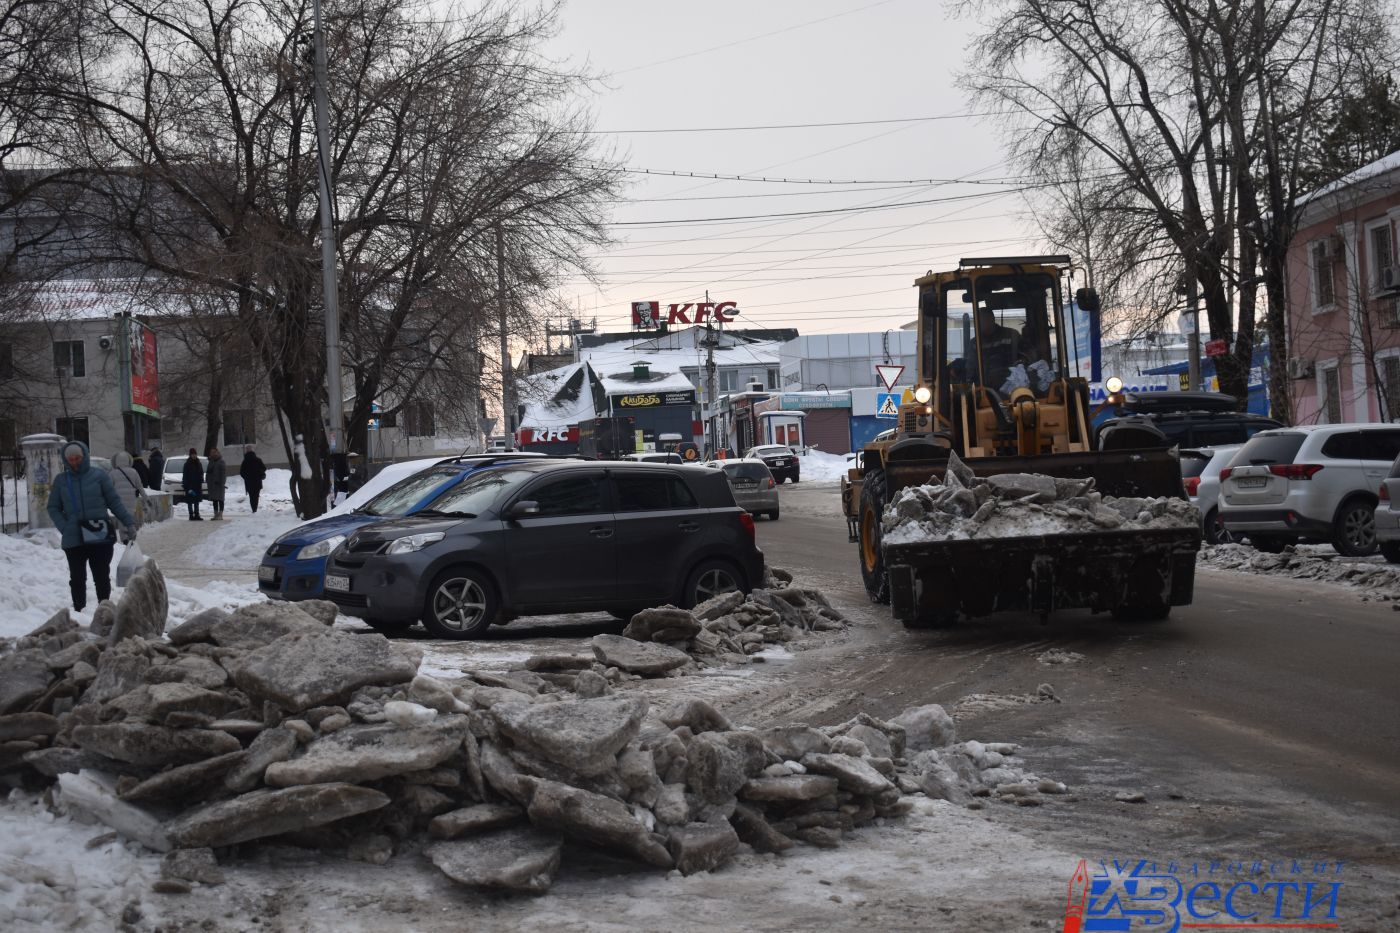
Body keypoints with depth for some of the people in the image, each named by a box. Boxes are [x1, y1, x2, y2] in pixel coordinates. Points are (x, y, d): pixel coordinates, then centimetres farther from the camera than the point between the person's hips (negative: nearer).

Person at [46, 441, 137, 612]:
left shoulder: (99, 475, 1)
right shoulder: (61, 480, 6)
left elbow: (114, 501, 6)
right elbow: (53, 508, 10)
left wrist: (129, 522, 2)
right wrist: (64, 527, -6)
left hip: (101, 538, -1)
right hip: (74, 539, 1)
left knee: (102, 578, 5)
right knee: (77, 579, 4)